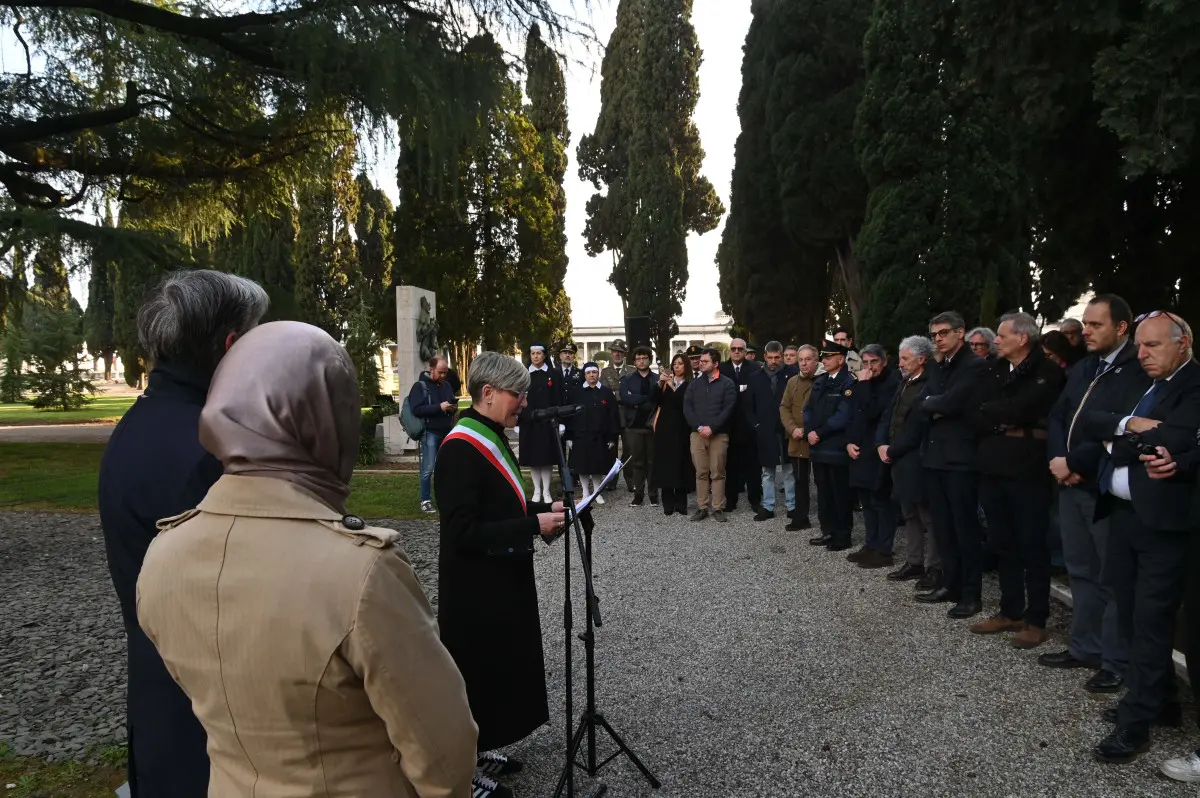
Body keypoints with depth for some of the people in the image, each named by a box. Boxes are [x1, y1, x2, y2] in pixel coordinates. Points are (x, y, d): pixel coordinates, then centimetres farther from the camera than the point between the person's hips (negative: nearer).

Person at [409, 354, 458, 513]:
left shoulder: (446, 385, 14)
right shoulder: (420, 386, -4)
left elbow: (453, 402, 27)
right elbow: (416, 409, -15)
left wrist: (454, 408, 2)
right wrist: (439, 407, -21)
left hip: (446, 432, 6)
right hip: (430, 432, -5)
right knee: (428, 468, -4)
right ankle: (425, 500, 4)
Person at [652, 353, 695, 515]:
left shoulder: (690, 385, -1)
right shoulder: (666, 380, 8)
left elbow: (683, 403, -14)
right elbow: (657, 401, -2)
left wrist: (671, 386, -19)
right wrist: (660, 384, -15)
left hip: (681, 428, -2)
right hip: (665, 426, 2)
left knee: (680, 463, 0)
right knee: (665, 463, 0)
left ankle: (680, 503, 6)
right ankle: (668, 503, 5)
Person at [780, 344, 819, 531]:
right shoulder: (792, 382, 12)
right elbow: (784, 407, 8)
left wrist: (809, 431, -15)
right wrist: (793, 429, -7)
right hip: (797, 441, 5)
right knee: (800, 481, 13)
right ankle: (800, 519, 22)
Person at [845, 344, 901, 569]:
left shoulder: (892, 382, -11)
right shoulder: (862, 384, 13)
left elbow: (873, 412, -22)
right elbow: (853, 414, 15)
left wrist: (864, 384, -17)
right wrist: (849, 441, 3)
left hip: (879, 451, -8)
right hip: (860, 451, 8)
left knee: (881, 500, -2)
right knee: (867, 500, 13)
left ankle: (884, 552, 4)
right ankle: (871, 545, 23)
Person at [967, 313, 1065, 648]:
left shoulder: (1046, 372, -8)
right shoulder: (994, 371, 12)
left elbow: (1016, 409, -19)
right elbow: (975, 414, 7)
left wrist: (989, 412, -4)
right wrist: (1003, 424, -8)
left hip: (1027, 468, -6)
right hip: (993, 466, 6)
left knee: (1032, 546, 2)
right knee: (1002, 544, 13)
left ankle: (1036, 620, 13)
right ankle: (1010, 611, 25)